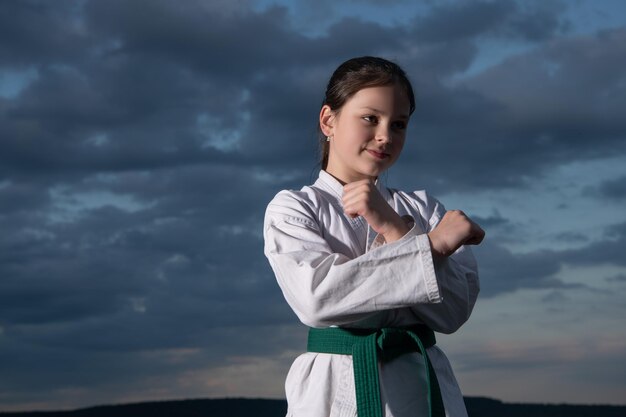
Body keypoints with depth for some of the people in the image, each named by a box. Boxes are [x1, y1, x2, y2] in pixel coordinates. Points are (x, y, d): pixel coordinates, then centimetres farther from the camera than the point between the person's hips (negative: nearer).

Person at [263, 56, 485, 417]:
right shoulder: (292, 208, 2)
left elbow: (453, 310, -3)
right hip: (336, 388, -2)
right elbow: (315, 296, -16)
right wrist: (431, 244, -15)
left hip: (424, 387, 2)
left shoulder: (423, 209, 10)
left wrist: (395, 229, -14)